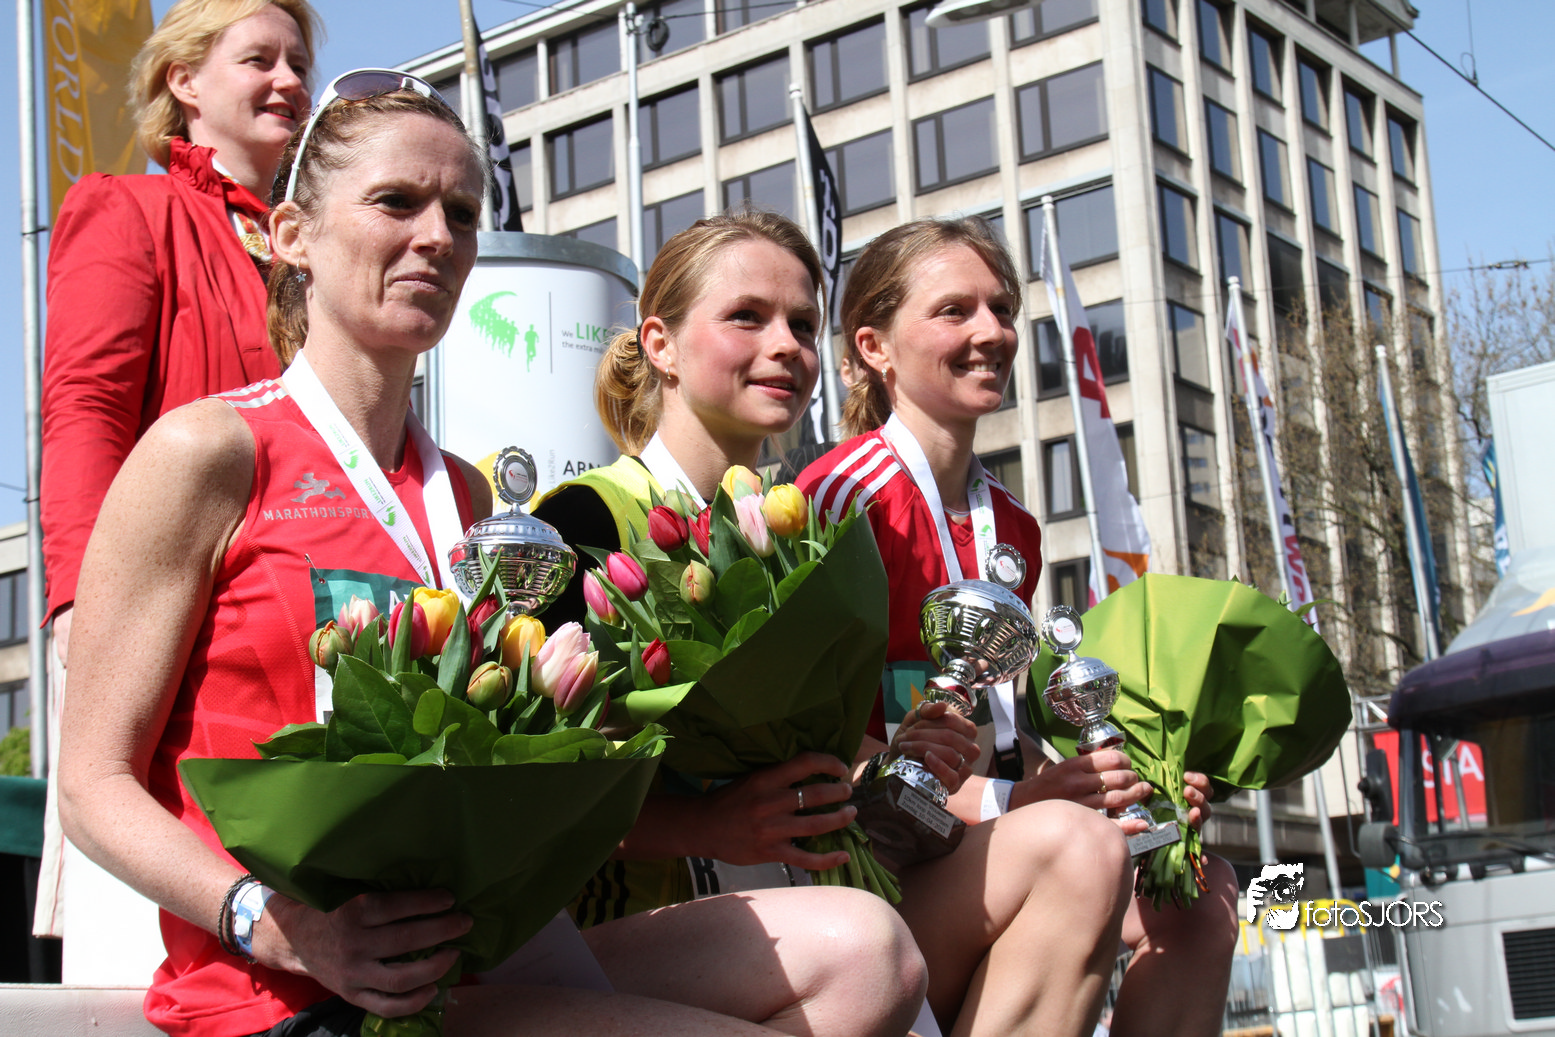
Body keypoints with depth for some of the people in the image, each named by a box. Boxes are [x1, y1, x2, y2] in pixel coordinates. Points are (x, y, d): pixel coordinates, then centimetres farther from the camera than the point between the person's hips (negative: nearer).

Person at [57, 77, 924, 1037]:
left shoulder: (464, 495, 18)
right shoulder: (207, 453, -3)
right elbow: (95, 784, -5)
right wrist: (281, 925, -22)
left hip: (462, 953, 7)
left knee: (858, 949, -10)